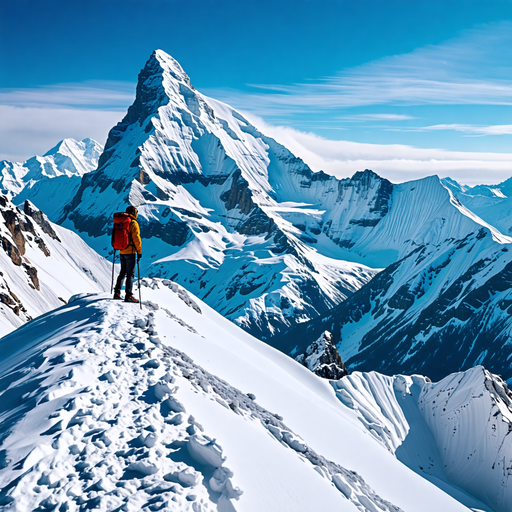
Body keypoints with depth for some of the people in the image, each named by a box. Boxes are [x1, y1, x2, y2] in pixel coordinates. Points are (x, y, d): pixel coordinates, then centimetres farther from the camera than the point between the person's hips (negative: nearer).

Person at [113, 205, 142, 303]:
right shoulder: (133, 223, -11)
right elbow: (136, 239, -15)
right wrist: (139, 251, -11)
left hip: (122, 252, 7)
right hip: (130, 252, -7)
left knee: (123, 272, 18)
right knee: (130, 274, -5)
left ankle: (117, 293, 17)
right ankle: (128, 295, -9)